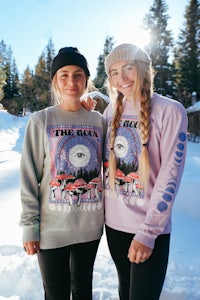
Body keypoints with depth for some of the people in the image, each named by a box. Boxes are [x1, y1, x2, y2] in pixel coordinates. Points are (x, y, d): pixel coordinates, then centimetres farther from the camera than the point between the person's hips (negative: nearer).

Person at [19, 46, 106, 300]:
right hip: (52, 228, -3)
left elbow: (105, 169, 9)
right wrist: (30, 225, -8)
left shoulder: (99, 121, 3)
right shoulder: (41, 121, -6)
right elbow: (29, 178, -6)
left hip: (91, 224, 3)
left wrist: (106, 212, 8)